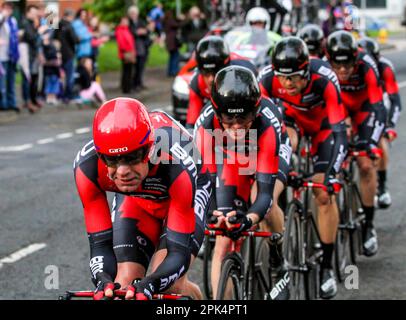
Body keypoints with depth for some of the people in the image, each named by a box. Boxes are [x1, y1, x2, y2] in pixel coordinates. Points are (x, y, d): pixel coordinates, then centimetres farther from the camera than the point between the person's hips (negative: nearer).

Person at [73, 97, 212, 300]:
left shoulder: (178, 167, -43)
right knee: (124, 286, -13)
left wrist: (149, 284, -61)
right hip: (134, 198, 3)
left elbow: (179, 253, -41)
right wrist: (103, 280, -53)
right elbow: (100, 243, -31)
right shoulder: (86, 166, -35)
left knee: (168, 283, -23)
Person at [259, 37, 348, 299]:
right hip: (292, 118, 3)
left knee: (324, 193, -11)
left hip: (323, 123, -3)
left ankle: (327, 267, -1)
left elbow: (338, 131, -39)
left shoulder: (324, 79, -39)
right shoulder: (268, 80, -34)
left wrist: (331, 173, -48)